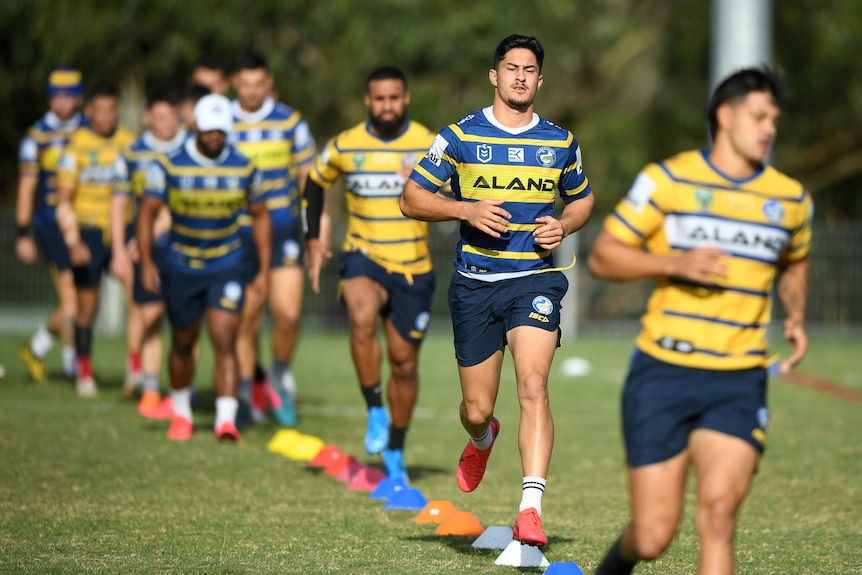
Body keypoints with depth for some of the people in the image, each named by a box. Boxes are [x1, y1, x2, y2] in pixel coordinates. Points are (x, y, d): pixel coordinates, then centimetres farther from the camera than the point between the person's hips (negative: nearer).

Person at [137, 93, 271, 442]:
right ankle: (181, 412, 35)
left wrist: (264, 272, 5)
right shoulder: (169, 166, -10)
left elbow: (260, 217, 7)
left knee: (225, 343, -14)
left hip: (225, 269, 0)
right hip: (181, 269, 0)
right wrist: (146, 263, -18)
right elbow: (147, 213, -6)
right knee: (183, 345, 14)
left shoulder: (243, 168, -5)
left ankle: (226, 420, -18)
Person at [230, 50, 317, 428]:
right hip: (238, 236, 1)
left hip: (282, 230, -1)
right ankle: (245, 396, 16)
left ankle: (281, 374, 13)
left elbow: (309, 178, 7)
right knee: (245, 319, 3)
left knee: (287, 313, -14)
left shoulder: (290, 122, 1)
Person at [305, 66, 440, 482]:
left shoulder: (429, 145, -5)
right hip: (363, 257, -1)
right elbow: (315, 185, 15)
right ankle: (375, 412, -20)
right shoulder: (344, 146, -1)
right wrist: (314, 240, 7)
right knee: (362, 317, -34)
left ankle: (395, 452, 26)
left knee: (404, 361, 7)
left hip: (413, 267, 1)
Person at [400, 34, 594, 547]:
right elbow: (411, 199, 3)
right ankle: (483, 438, 45)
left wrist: (563, 226, 1)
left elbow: (582, 198, 23)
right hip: (475, 284, 0)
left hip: (536, 279, 0)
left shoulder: (561, 142, 7)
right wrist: (466, 210, -13)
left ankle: (531, 509, -25)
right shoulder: (460, 136, 0)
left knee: (533, 384, -21)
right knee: (477, 408, 5)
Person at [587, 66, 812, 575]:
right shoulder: (668, 180, -1)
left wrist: (797, 317, 10)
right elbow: (603, 257, 0)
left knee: (718, 513, -20)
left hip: (740, 383, 2)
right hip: (663, 375, -2)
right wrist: (675, 265, -15)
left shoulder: (792, 200, 10)